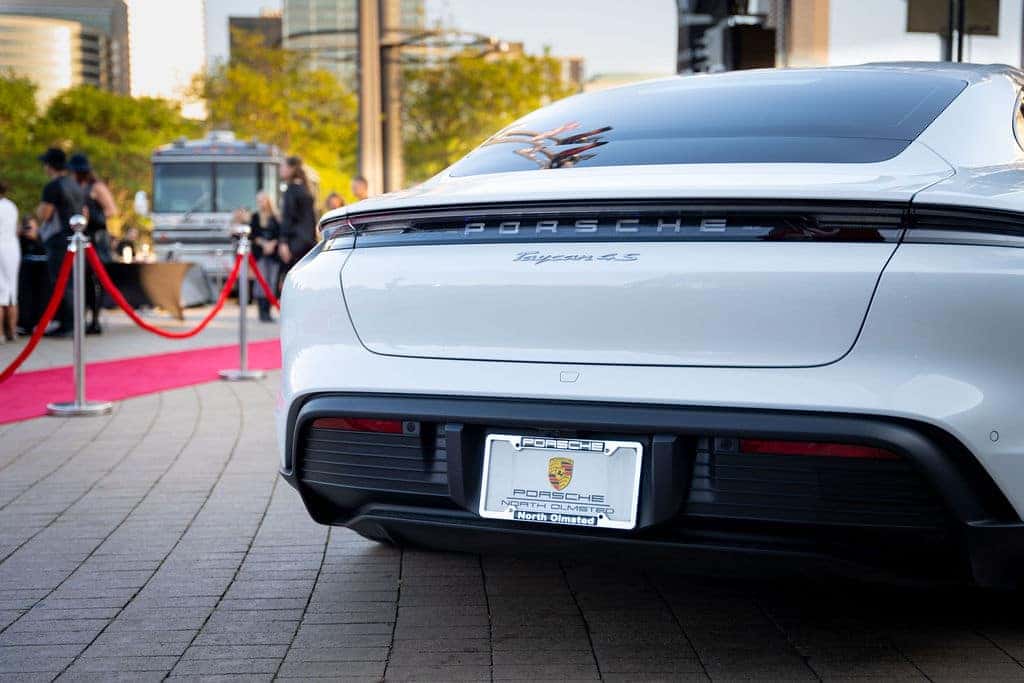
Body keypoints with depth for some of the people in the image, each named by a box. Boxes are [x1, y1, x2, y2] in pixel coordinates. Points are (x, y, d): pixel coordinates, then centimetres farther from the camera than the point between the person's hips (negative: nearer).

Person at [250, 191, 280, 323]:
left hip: (273, 252, 1)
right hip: (259, 253, -1)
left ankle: (268, 311, 4)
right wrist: (263, 244, -10)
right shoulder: (255, 217, 8)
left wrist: (272, 244, -11)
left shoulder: (275, 218, 7)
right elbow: (253, 234, 3)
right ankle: (262, 311, -10)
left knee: (272, 282, -2)